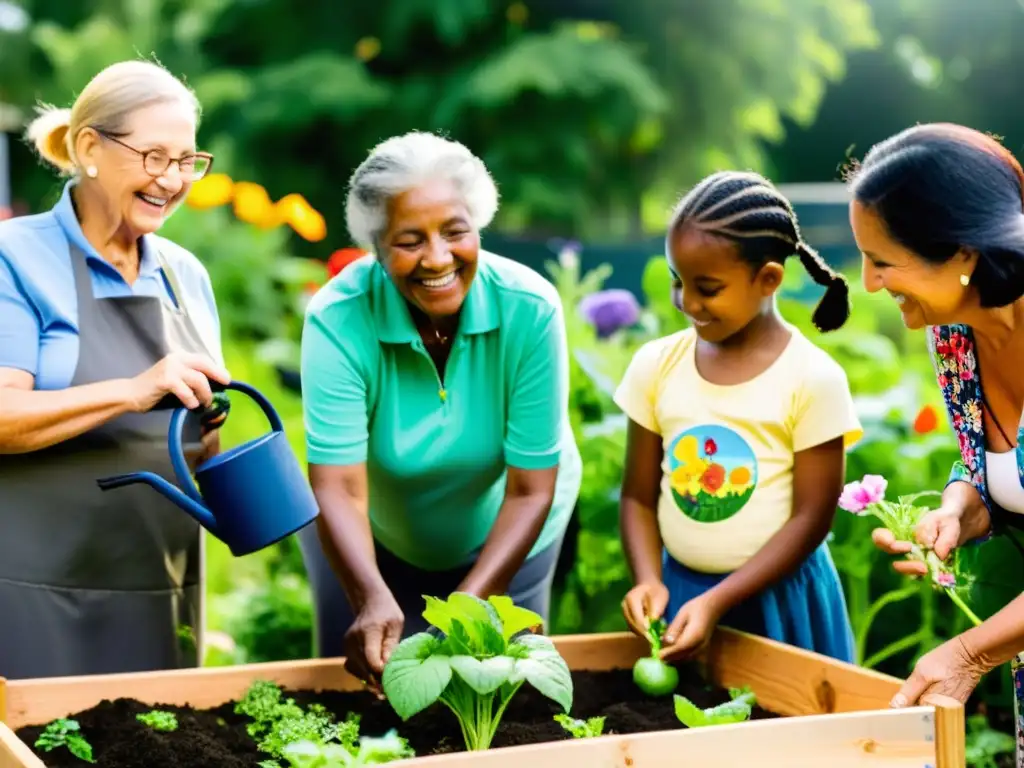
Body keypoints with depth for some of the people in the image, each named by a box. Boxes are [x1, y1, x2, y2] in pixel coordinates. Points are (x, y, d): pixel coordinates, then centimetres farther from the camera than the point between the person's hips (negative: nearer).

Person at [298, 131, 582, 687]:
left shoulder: (529, 309, -27)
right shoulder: (338, 319, -28)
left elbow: (530, 492, -25)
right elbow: (338, 489, -34)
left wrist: (471, 604, -37)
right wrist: (372, 599, -51)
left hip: (500, 539, 1)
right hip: (372, 539, 0)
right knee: (361, 679, 12)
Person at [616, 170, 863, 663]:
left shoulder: (812, 378, -12)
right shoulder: (656, 365, -2)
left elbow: (811, 517, -11)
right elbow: (639, 496, 4)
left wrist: (717, 602, -18)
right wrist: (649, 580, -14)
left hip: (778, 599, -3)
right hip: (678, 589, 3)